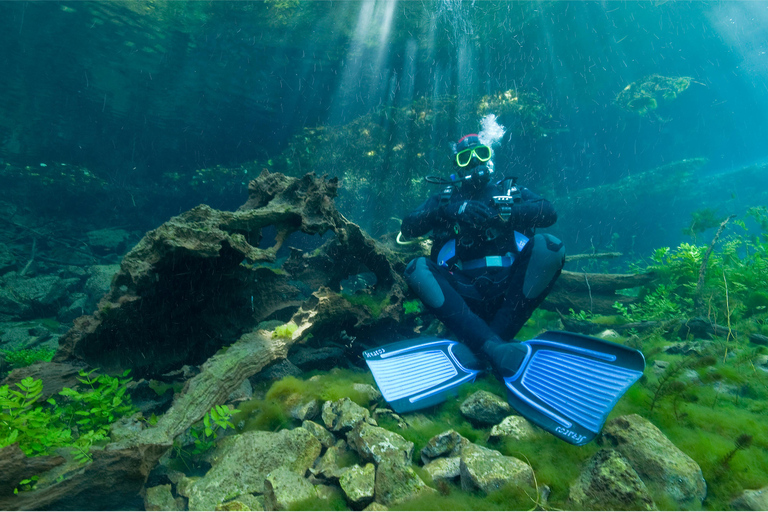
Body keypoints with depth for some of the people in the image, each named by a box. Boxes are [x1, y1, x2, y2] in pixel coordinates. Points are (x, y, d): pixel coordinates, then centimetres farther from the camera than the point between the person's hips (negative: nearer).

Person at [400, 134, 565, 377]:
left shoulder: (511, 190, 18)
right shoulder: (445, 198, 17)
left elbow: (549, 213, -1)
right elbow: (407, 228, 1)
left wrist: (502, 214, -17)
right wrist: (448, 210, -14)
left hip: (510, 289, 1)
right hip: (466, 296, 0)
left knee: (549, 245, -22)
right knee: (417, 269, -23)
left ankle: (487, 344, -27)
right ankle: (494, 347, -36)